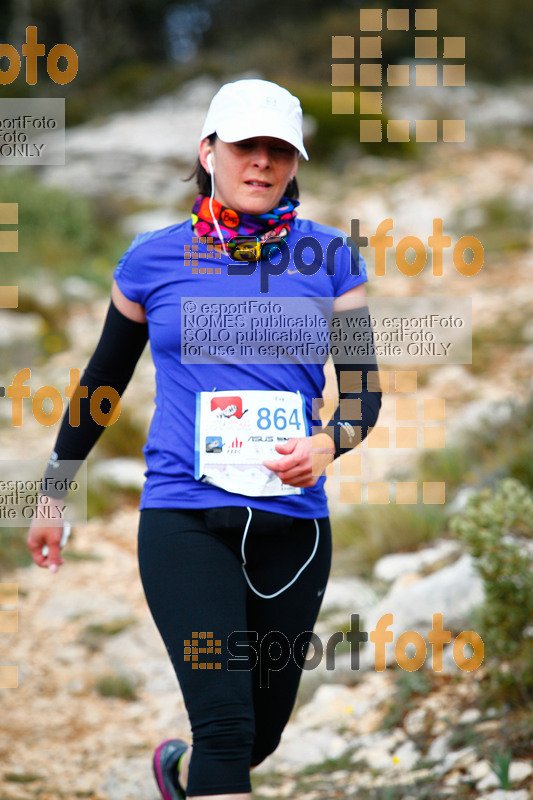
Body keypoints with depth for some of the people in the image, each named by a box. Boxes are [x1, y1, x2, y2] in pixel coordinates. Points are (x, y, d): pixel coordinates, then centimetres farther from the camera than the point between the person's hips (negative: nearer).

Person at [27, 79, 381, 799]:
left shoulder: (328, 259, 5)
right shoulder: (154, 259, 4)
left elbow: (364, 390, 6)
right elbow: (103, 380, 15)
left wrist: (328, 443, -17)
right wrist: (54, 493, 18)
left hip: (293, 522, 2)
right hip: (185, 517, -2)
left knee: (261, 734, 14)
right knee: (226, 724, -17)